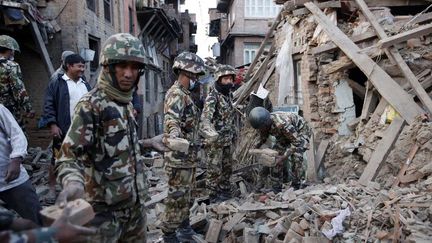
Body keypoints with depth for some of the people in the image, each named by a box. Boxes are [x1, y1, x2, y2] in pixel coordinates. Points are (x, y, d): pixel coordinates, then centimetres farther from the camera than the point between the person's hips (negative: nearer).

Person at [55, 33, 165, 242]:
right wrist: (73, 182, -42)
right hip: (105, 207, -8)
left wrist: (147, 143, 20)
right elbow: (69, 156, -23)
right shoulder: (90, 105, -17)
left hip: (135, 202, 8)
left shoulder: (126, 103, 8)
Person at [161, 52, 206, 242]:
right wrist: (174, 135, -56)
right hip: (178, 155, -10)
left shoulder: (185, 94, 14)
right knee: (177, 196, -1)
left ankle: (183, 225, 35)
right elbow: (171, 119, -36)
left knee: (185, 193, 20)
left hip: (188, 155, 10)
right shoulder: (175, 94, -17)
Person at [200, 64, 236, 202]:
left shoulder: (229, 95, 10)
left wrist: (233, 134, 21)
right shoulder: (212, 97, -16)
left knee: (227, 168, 15)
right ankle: (213, 196, 11)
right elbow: (205, 118, -29)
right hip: (215, 141, -8)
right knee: (214, 169, -1)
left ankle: (224, 191, 29)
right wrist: (211, 133, -47)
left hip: (228, 140, 8)